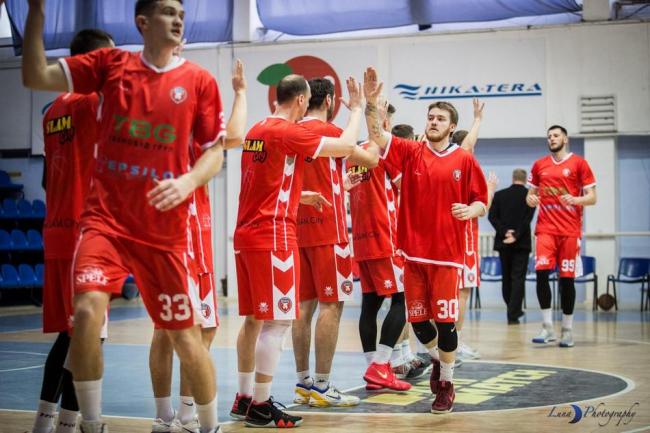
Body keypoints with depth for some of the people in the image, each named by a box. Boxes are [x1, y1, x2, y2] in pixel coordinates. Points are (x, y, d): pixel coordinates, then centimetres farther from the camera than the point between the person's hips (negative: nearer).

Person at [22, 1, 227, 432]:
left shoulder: (199, 81, 1)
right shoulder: (111, 64, 3)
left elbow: (215, 151, 4)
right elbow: (36, 77, 0)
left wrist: (187, 182, -15)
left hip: (165, 228, 0)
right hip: (106, 217, 0)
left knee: (185, 338, 5)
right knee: (88, 309, -22)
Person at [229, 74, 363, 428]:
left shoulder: (257, 130, 14)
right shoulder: (289, 132, -12)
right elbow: (346, 147, -10)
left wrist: (303, 196, 28)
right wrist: (356, 109, 4)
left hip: (247, 235, 9)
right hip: (273, 236, -9)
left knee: (254, 319, 13)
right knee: (277, 321, -5)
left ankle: (244, 398, 19)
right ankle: (261, 406, -3)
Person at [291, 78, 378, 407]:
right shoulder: (328, 131, -10)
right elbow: (372, 160, -5)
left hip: (299, 229, 8)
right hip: (327, 231, -7)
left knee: (305, 304, 9)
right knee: (331, 304, -4)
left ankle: (303, 383, 11)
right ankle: (321, 386, -5)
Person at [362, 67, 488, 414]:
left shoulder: (464, 160, 2)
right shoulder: (411, 152, 4)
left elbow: (481, 203, 7)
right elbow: (378, 137, -10)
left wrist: (469, 210, -15)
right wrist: (371, 103, -23)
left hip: (447, 252, -2)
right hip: (414, 251, 2)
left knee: (445, 321, -2)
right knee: (417, 319, 8)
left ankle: (446, 383, 15)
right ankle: (437, 358, 38)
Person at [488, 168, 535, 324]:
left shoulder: (499, 195, 5)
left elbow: (492, 216, -5)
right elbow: (528, 218, -13)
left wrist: (504, 232, -9)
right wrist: (516, 235, -15)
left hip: (503, 242, 3)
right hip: (522, 242, -2)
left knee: (506, 277, 15)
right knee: (518, 278, -2)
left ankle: (513, 310, 24)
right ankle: (513, 315, -8)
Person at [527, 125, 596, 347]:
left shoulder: (579, 164, 2)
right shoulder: (539, 165, 12)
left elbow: (592, 197, -1)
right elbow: (531, 193, 19)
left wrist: (575, 200, -21)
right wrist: (530, 199, -4)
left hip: (570, 230, -2)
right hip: (545, 228, 2)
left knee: (567, 278, 1)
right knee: (541, 272, -13)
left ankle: (567, 329, 12)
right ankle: (547, 327, -6)